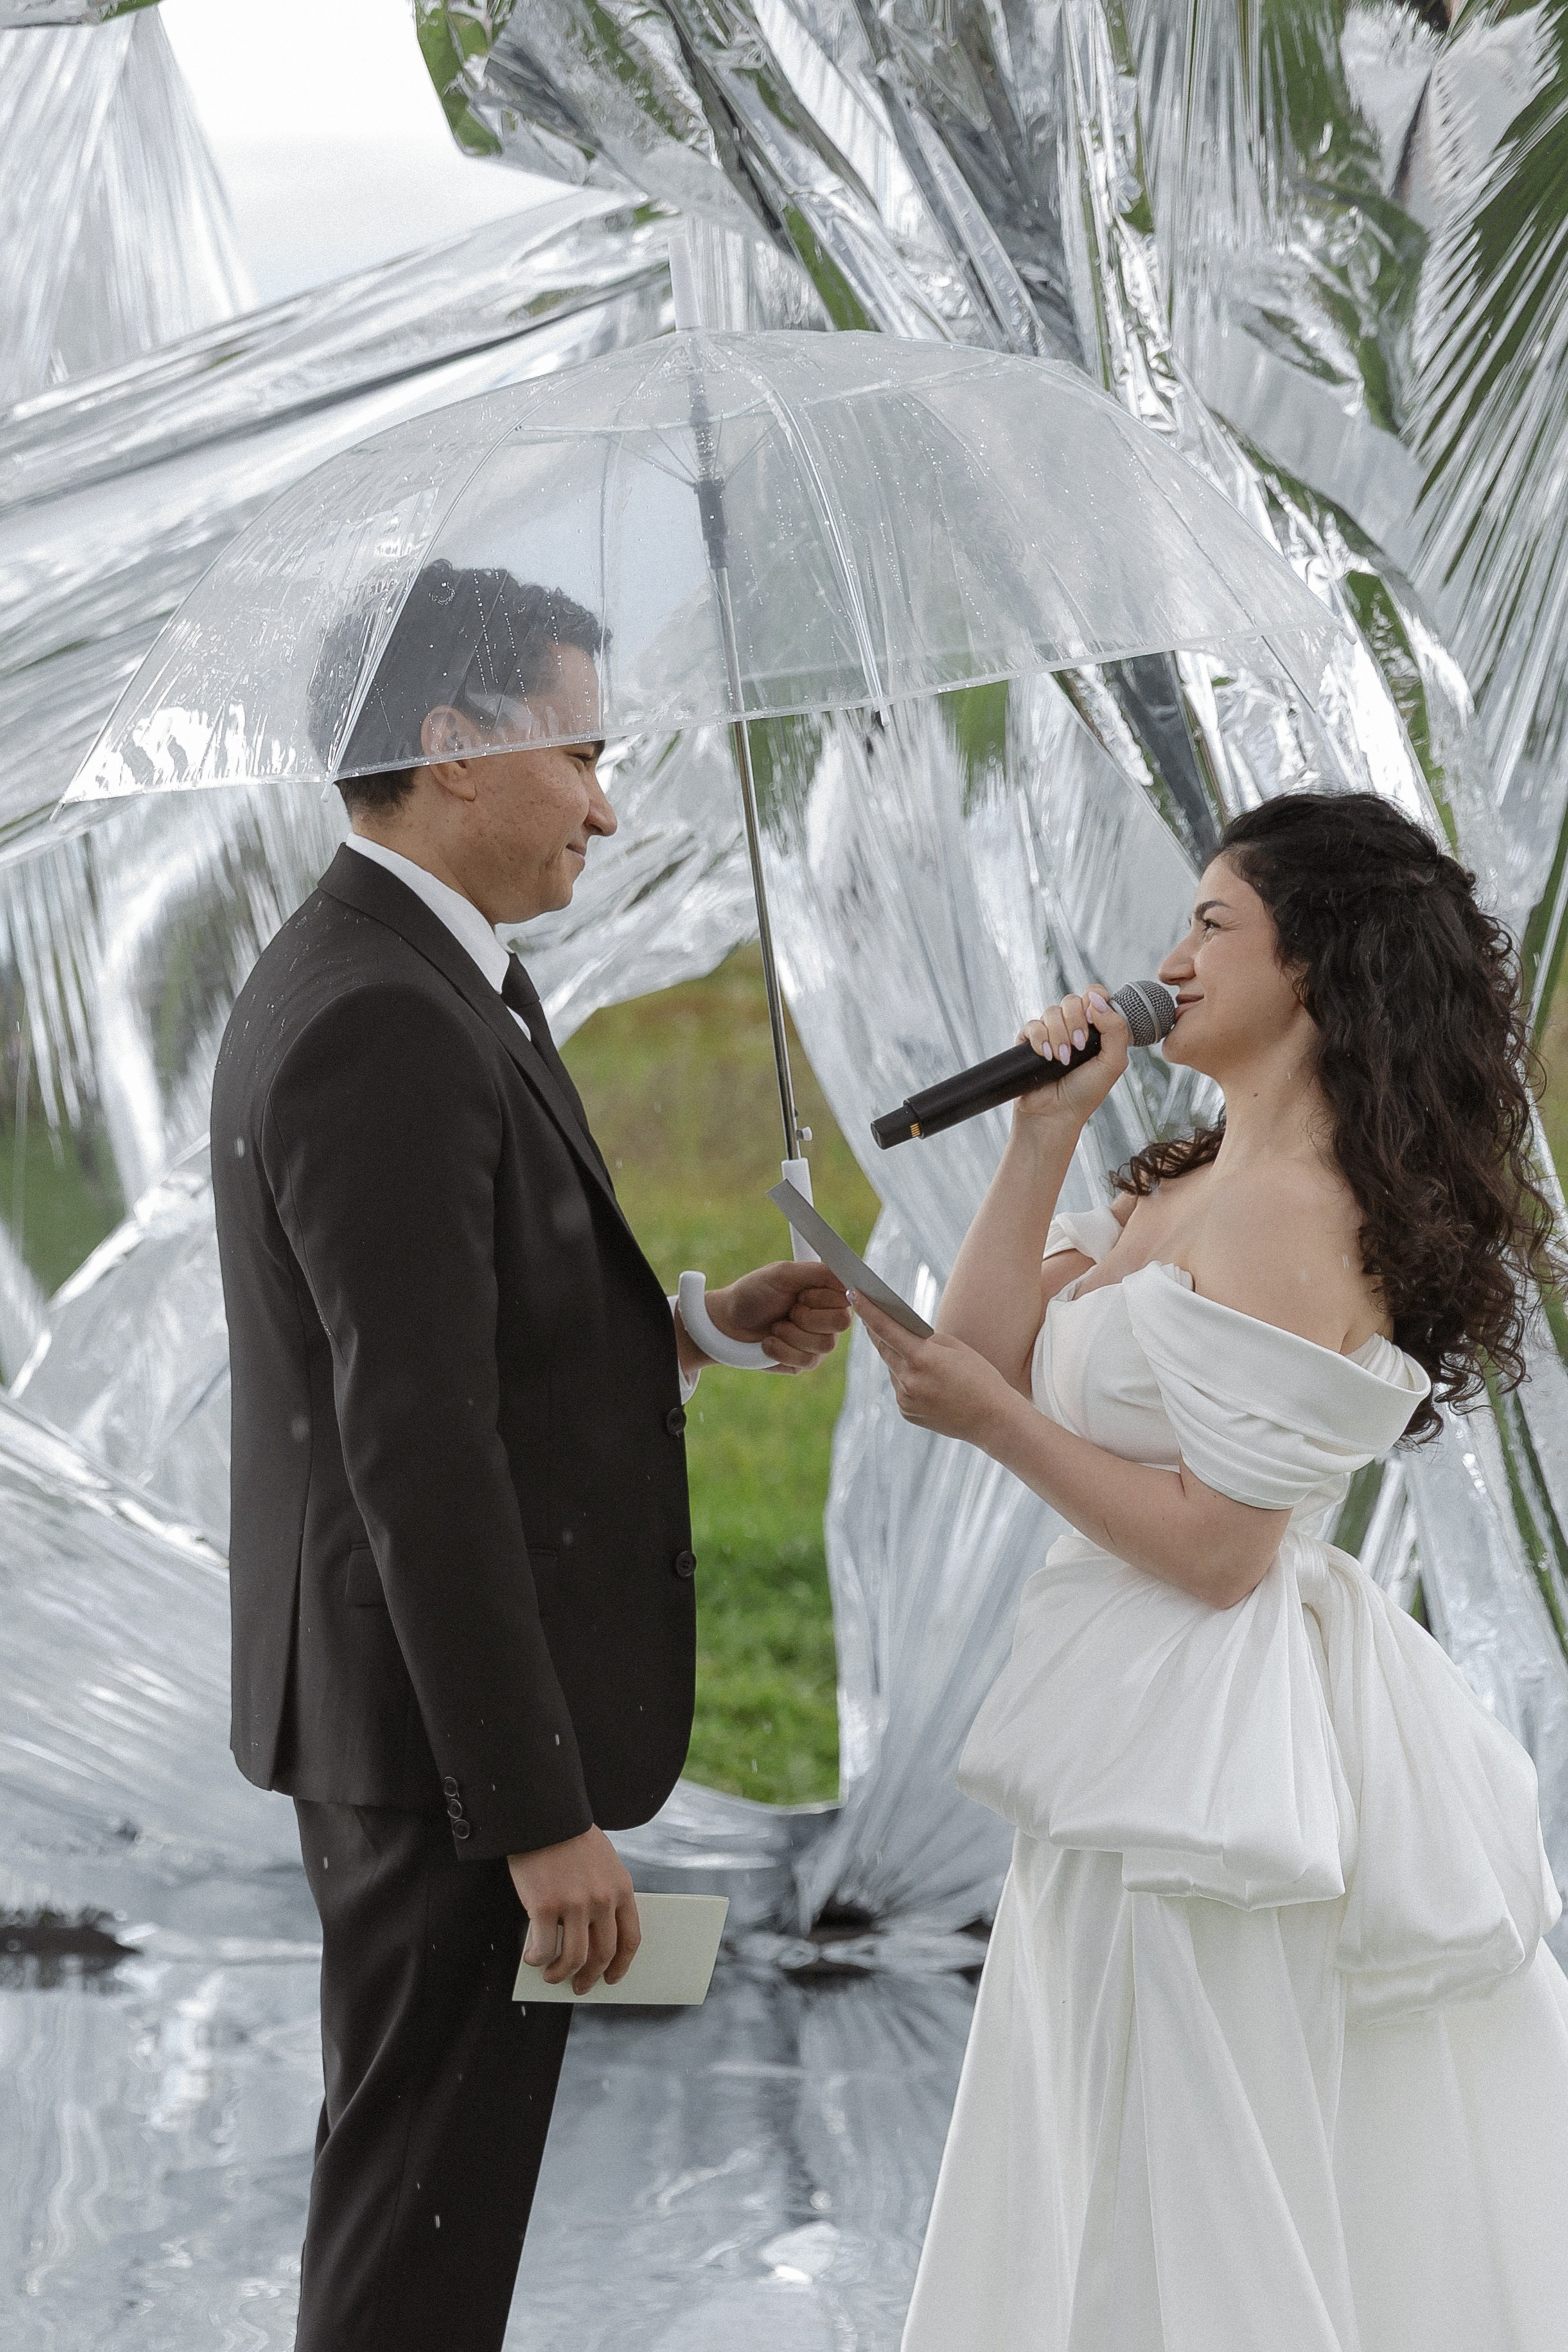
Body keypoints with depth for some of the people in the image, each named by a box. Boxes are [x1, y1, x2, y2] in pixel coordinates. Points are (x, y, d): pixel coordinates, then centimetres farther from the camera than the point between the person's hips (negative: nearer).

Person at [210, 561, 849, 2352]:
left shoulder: (375, 981, 12)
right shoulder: (385, 1029, -22)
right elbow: (419, 1450, -25)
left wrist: (697, 1329, 7)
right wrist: (541, 1815, -24)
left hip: (406, 1707, 11)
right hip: (441, 1730, -11)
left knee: (415, 2179, 20)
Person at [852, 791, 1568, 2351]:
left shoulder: (1292, 1219, -19)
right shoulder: (1180, 1190, 11)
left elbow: (1217, 1548, -21)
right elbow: (989, 1357, 9)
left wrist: (997, 1422, -17)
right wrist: (1042, 1135, 3)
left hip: (1198, 1743, -10)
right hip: (1140, 1734, 10)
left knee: (1188, 2222, -1)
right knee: (1125, 2183, 17)